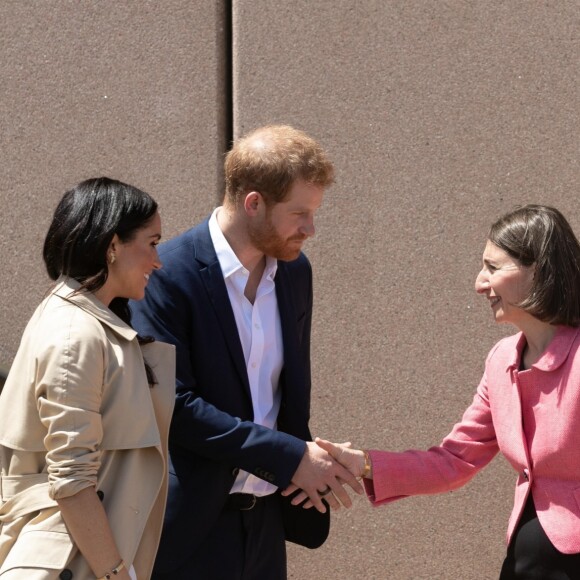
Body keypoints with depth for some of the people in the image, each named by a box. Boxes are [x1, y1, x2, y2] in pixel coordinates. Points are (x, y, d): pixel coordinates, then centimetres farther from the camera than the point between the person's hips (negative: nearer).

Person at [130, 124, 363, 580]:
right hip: (192, 526, -6)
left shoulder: (295, 272, 7)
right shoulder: (169, 275, -15)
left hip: (264, 520, 6)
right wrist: (291, 457, -19)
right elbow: (174, 405, -20)